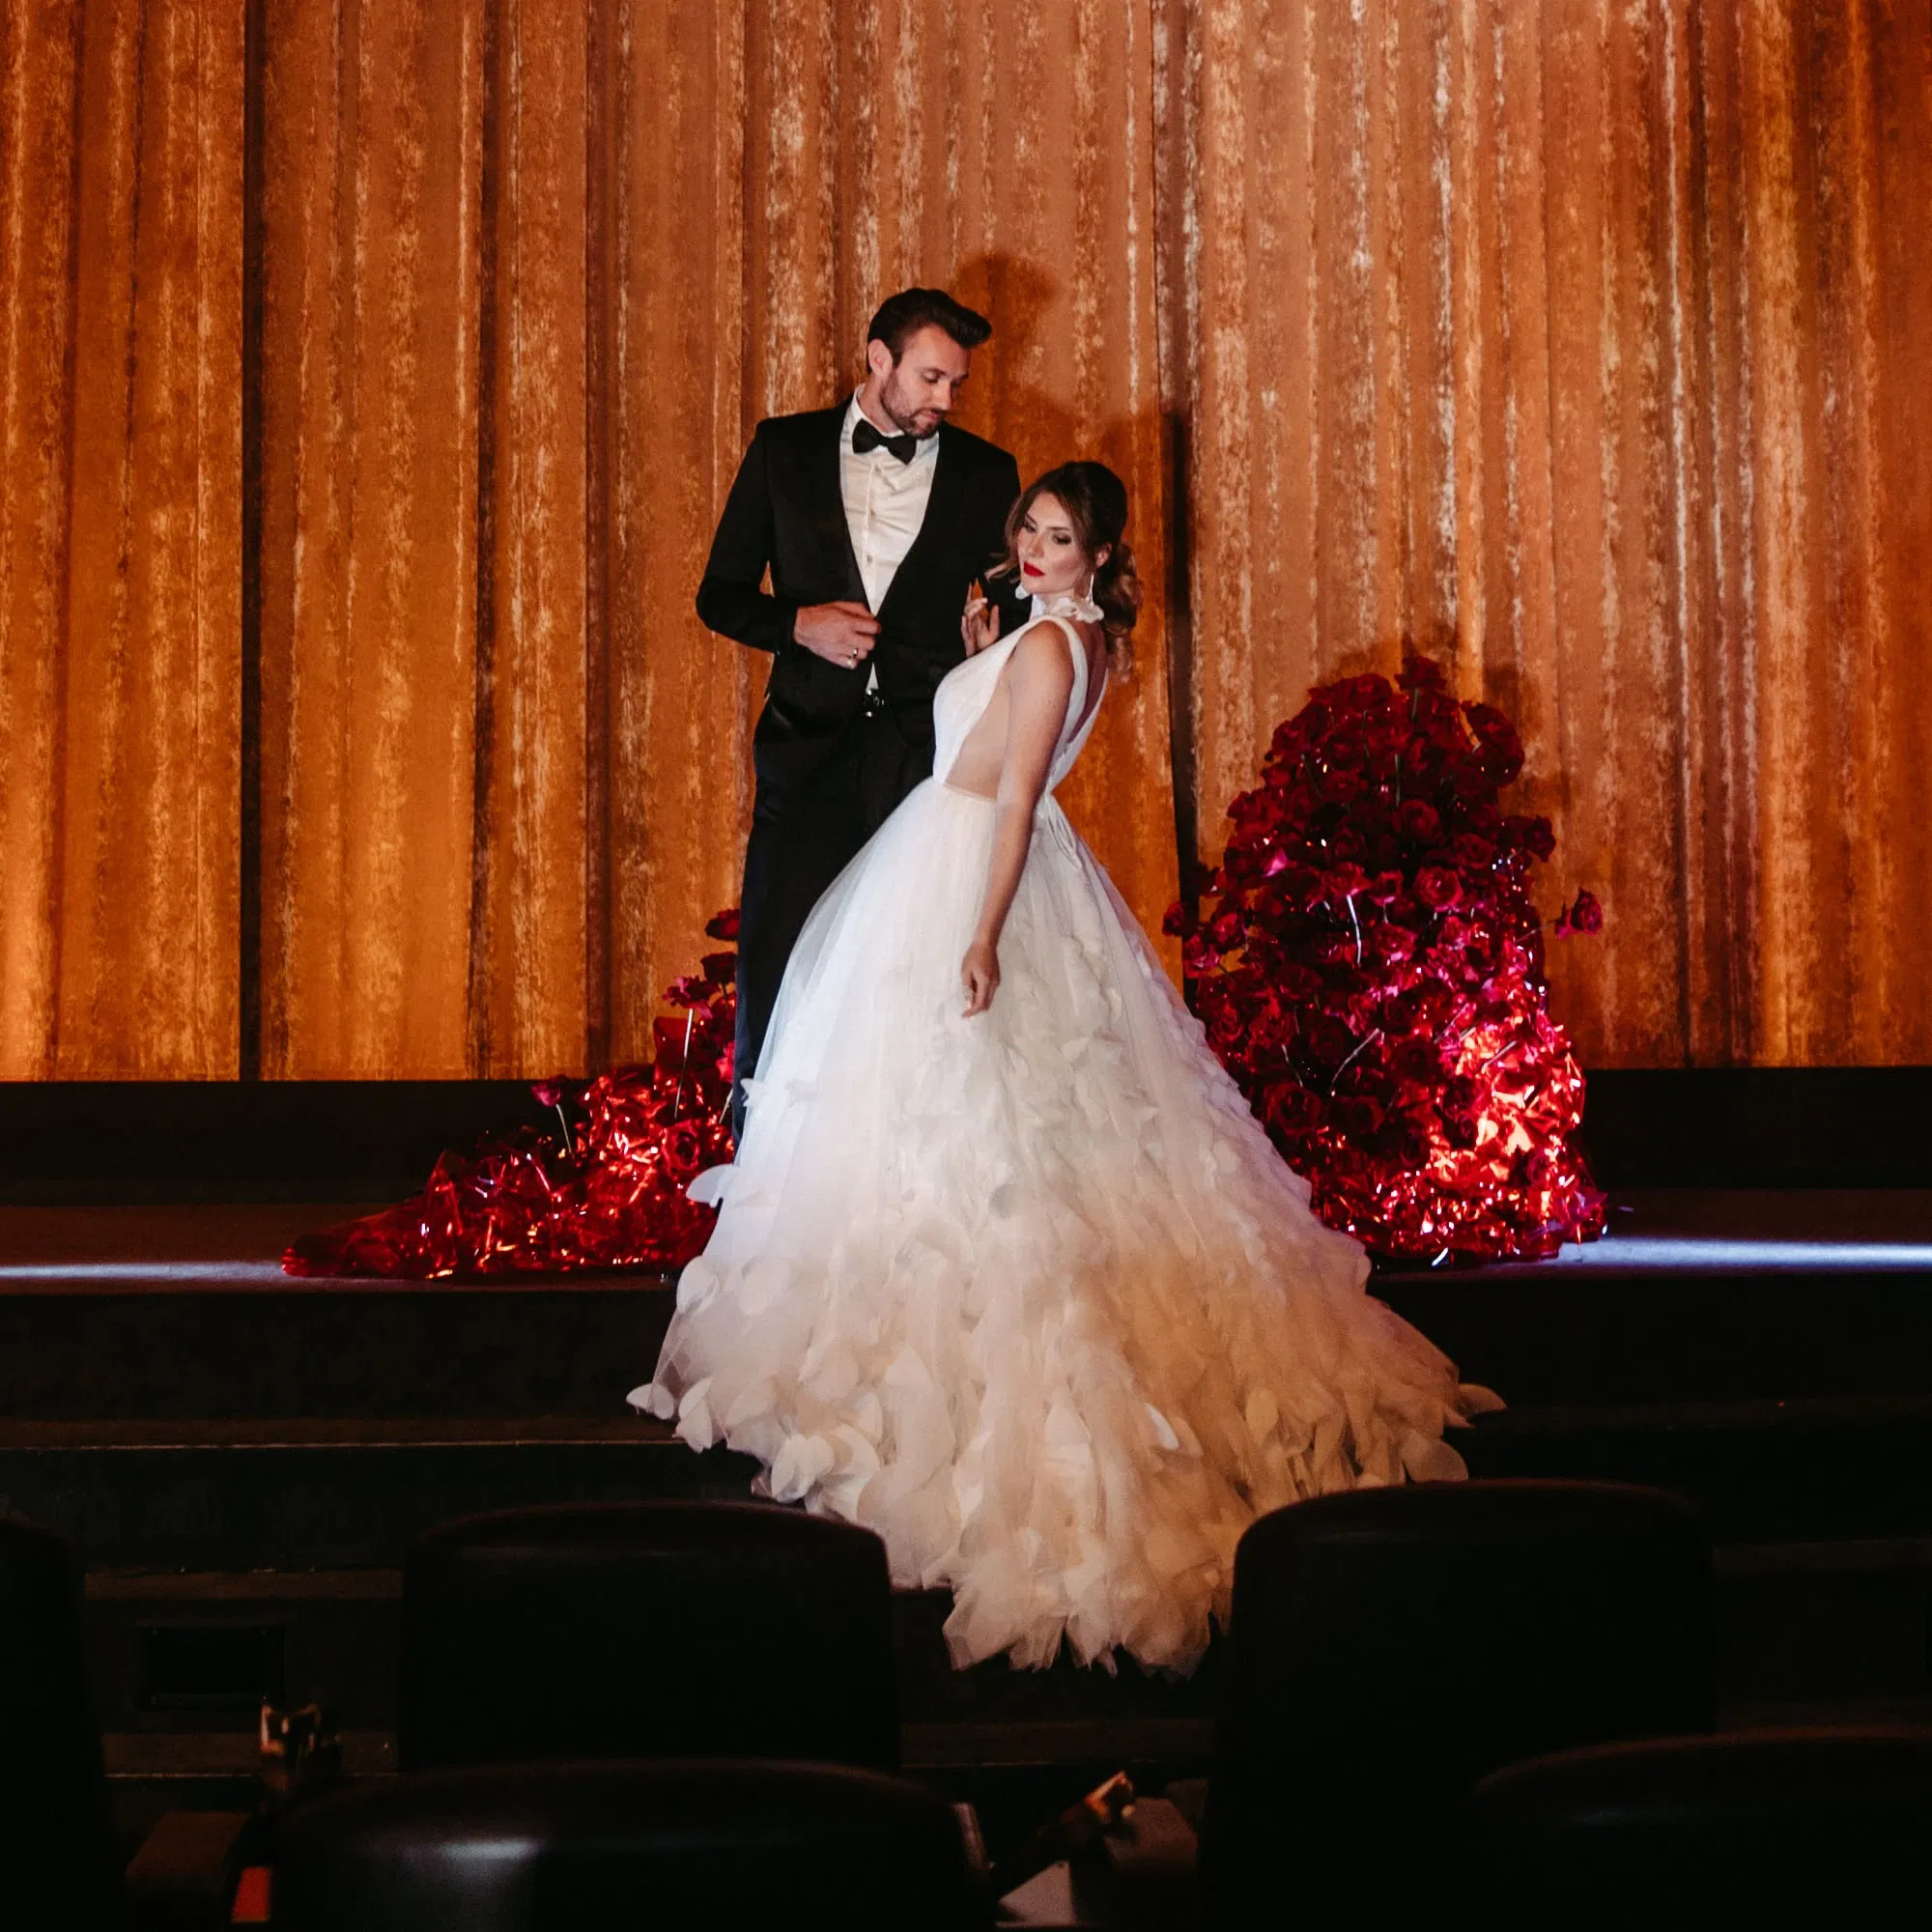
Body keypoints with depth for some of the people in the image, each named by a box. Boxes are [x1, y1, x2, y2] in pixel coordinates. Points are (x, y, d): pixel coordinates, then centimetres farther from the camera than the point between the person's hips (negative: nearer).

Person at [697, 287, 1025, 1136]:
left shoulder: (985, 474, 7)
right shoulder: (785, 449, 8)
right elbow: (719, 594, 10)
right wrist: (799, 623, -10)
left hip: (929, 757, 0)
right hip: (810, 754, 0)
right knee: (773, 973, -1)